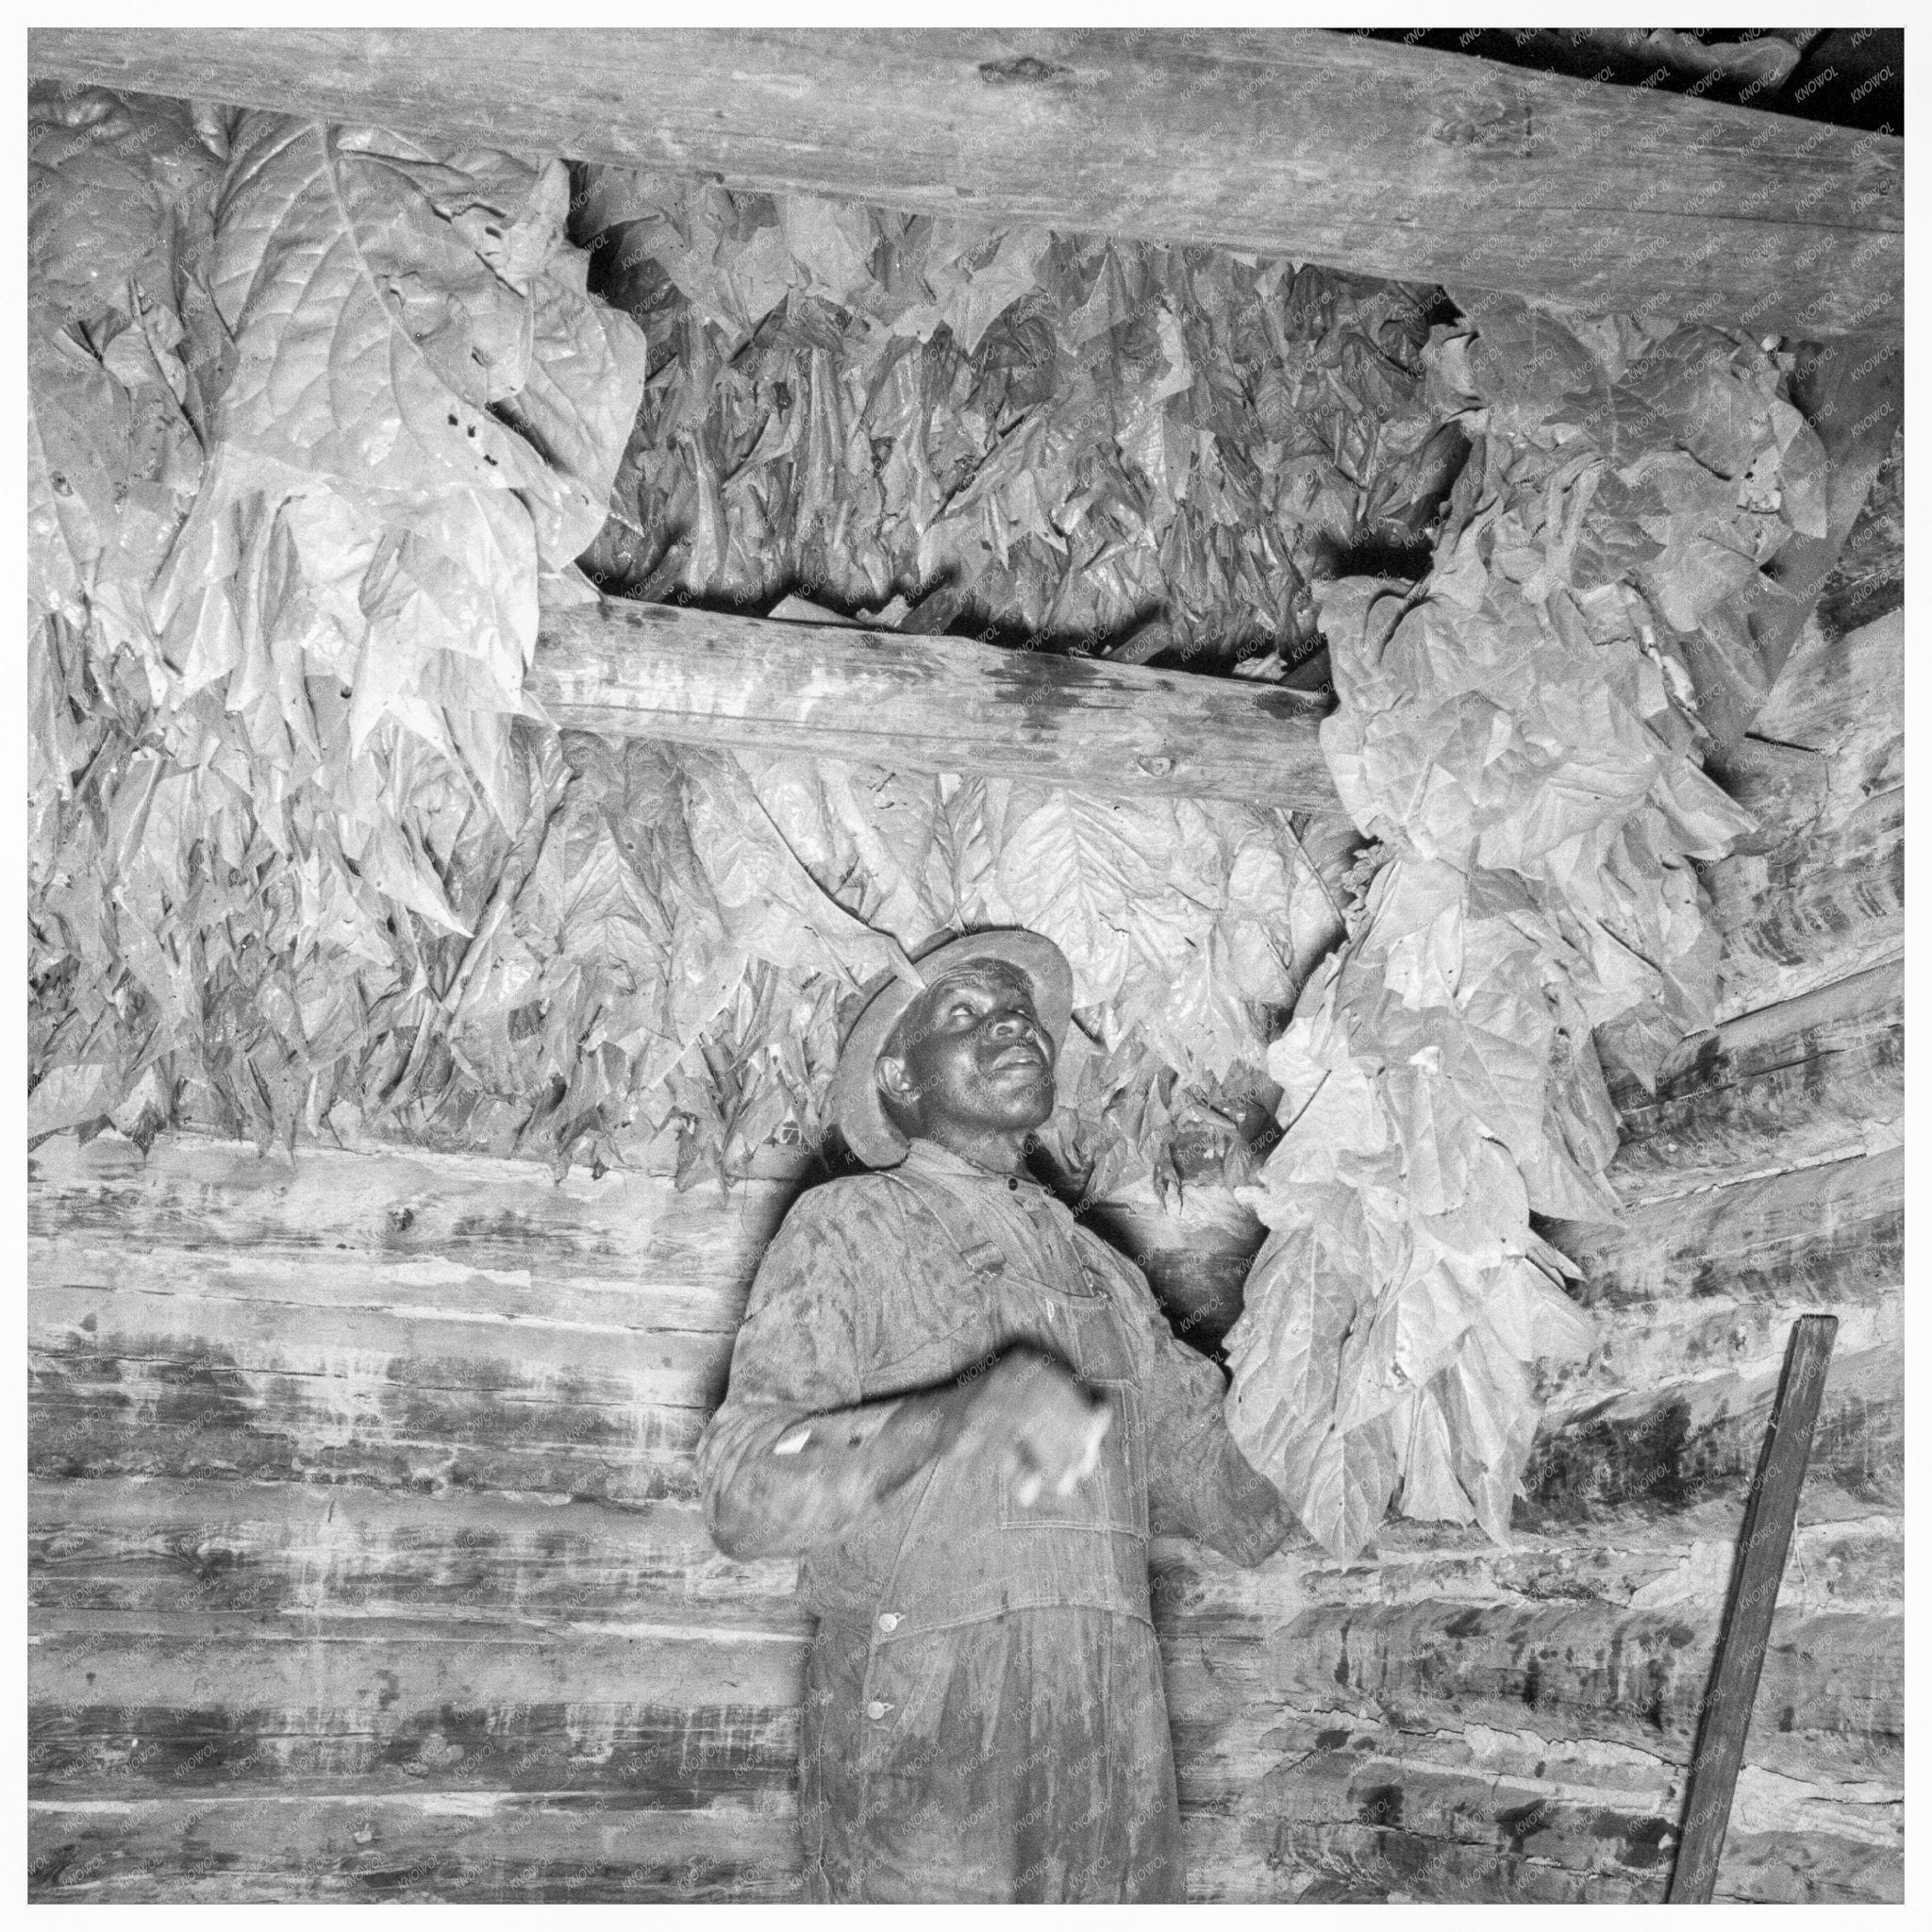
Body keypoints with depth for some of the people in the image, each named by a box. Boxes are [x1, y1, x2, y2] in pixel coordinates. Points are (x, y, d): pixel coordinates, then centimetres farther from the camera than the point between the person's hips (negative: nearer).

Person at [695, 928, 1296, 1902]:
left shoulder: (1107, 1273, 20)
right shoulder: (846, 1227, 2)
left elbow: (1227, 1489, 27)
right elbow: (741, 1491, -12)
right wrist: (954, 1414, -26)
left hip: (1113, 1748, 5)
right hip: (919, 1745, -5)